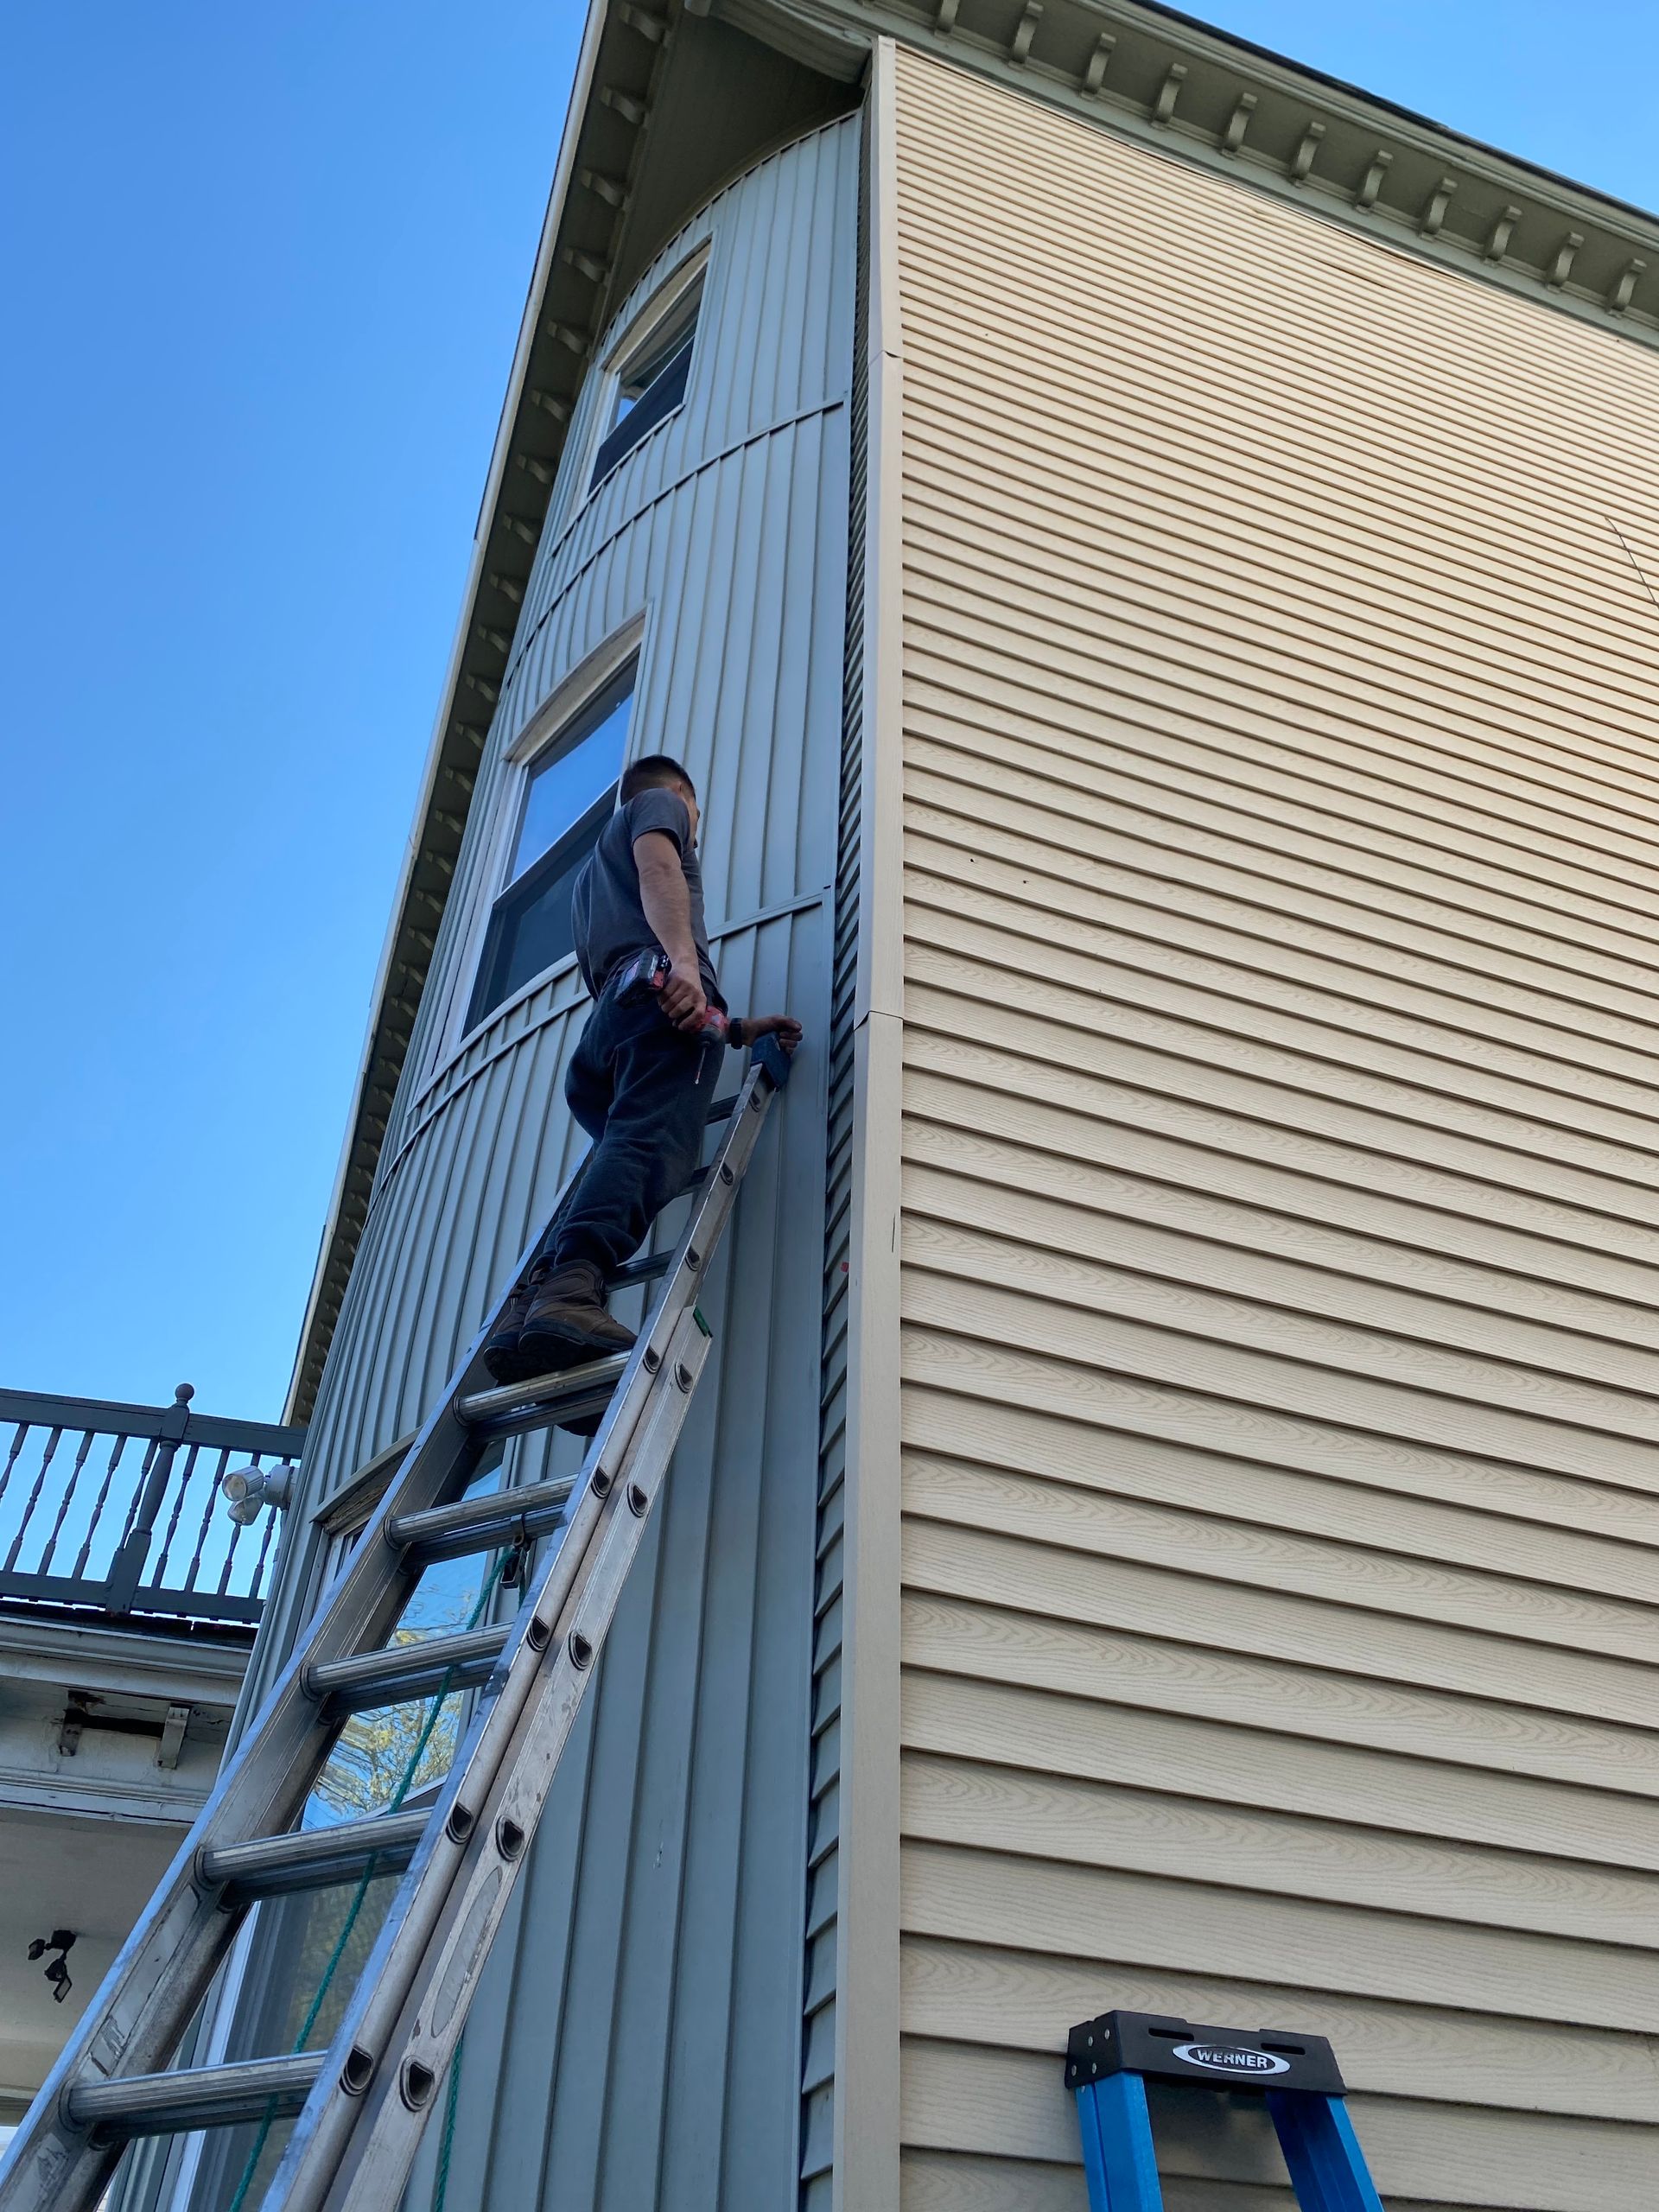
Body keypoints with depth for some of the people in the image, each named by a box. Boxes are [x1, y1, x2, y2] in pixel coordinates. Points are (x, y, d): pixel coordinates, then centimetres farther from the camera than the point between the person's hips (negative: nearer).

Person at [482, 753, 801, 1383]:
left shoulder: (592, 870, 45)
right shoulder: (662, 804, 24)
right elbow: (657, 869, -1)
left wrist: (737, 1028, 38)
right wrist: (683, 957, -19)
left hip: (602, 1029, 8)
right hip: (661, 995, -8)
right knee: (649, 1144, -26)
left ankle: (528, 1305, -20)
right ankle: (570, 1291, -51)